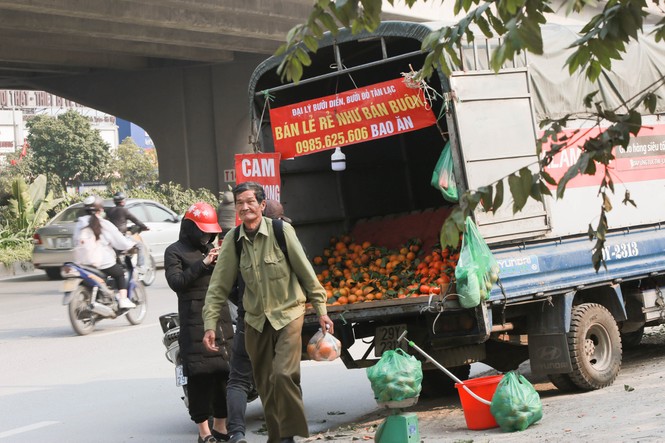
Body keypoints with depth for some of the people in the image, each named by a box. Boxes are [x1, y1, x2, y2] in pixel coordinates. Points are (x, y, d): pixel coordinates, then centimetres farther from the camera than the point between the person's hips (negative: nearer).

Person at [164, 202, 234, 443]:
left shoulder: (211, 249, 21)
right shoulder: (175, 252, 2)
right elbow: (176, 281, -12)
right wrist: (203, 264, -17)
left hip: (221, 320, 6)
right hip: (195, 322, -6)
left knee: (224, 372, 6)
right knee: (200, 375, -7)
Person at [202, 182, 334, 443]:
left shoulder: (281, 231, -11)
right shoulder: (232, 241, -2)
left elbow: (305, 272, -4)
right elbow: (218, 286, 1)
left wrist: (321, 310, 0)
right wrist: (210, 325, -4)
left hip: (288, 314, -4)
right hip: (255, 321, 4)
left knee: (283, 375, -20)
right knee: (265, 385, 8)